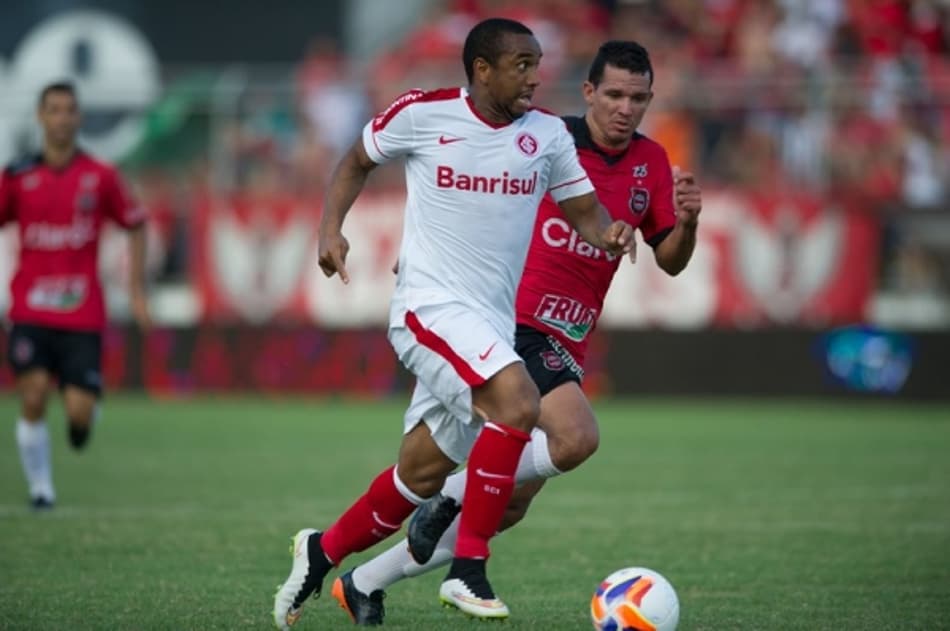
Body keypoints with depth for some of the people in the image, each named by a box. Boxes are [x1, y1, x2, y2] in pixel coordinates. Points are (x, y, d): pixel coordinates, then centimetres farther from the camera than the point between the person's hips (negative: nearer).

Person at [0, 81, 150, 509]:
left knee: (79, 412, -9)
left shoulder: (100, 177, 1)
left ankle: (84, 413, 30)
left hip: (82, 313, 0)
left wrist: (137, 291, 8)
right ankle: (40, 487, 4)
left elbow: (136, 226, 11)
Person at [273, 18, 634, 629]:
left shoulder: (548, 133, 4)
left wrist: (609, 233, -16)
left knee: (423, 474, 12)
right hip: (432, 307, -6)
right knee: (518, 401, -29)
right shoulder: (422, 114, -6)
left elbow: (586, 212, 7)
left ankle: (323, 552, 35)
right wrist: (331, 228, -2)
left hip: (494, 322, 6)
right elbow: (358, 161, 11)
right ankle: (468, 570, -22)